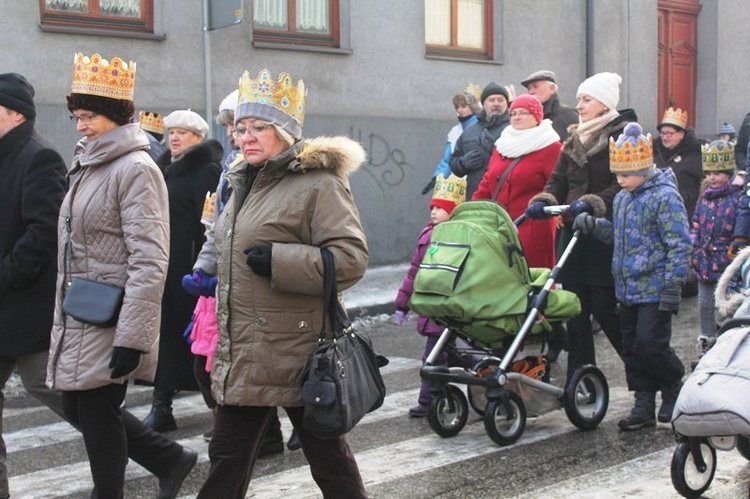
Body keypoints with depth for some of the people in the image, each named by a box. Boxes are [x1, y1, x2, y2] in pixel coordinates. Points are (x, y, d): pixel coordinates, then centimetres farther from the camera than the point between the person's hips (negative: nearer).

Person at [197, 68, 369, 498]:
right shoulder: (246, 182, 16)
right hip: (243, 354, 8)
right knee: (229, 456, 12)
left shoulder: (320, 183, -11)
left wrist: (278, 262, -24)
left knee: (325, 450, 5)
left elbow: (351, 258, -20)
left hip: (297, 347, -8)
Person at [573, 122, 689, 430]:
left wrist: (672, 289, -19)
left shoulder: (664, 197, -12)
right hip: (627, 289, 8)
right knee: (632, 347, 9)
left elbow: (679, 247, -15)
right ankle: (644, 404, 18)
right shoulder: (622, 198, 13)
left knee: (650, 344, -10)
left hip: (654, 290, -8)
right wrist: (595, 226, 5)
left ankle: (674, 387, 16)